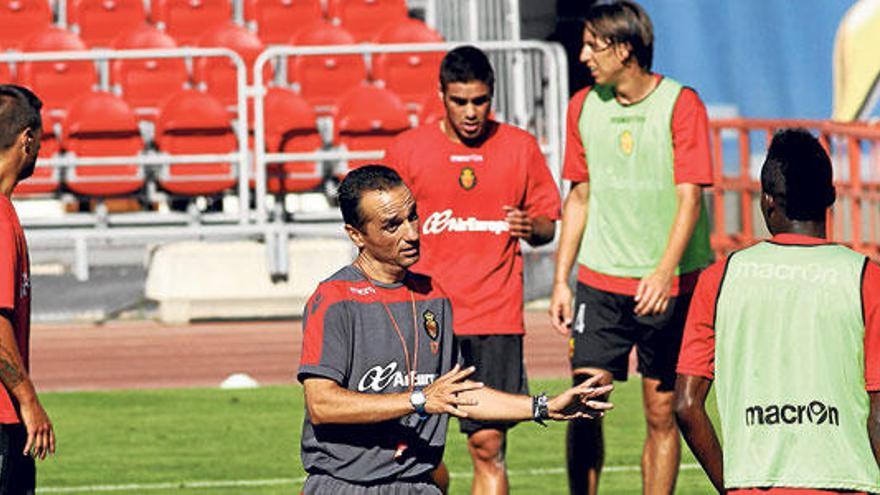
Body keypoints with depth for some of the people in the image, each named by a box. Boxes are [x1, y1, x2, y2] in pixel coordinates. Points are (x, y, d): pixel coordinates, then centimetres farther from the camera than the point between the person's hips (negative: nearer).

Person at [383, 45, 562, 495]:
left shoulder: (520, 147, 7)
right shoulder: (407, 150, 4)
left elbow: (549, 225, 13)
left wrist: (531, 228, -10)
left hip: (496, 318, 0)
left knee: (488, 444, -4)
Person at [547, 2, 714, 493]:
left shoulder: (681, 104, -7)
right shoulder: (584, 106, 7)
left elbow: (689, 198, -12)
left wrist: (664, 272, -25)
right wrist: (561, 280, 8)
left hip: (669, 285, -3)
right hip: (600, 281, 3)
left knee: (662, 412, 2)